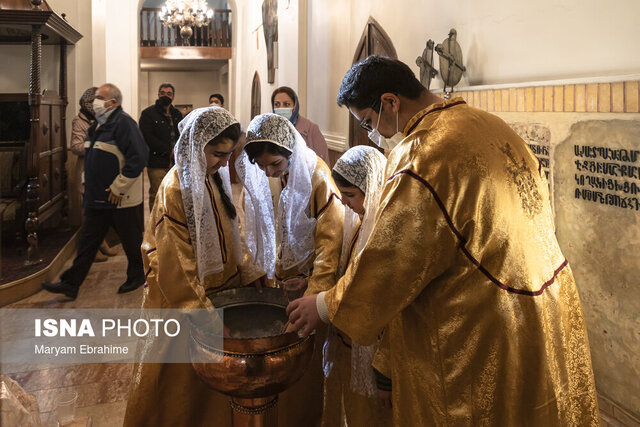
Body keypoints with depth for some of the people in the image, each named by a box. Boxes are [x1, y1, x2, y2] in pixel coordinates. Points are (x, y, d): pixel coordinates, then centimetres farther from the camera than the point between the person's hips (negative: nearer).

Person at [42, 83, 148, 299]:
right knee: (88, 240, 12)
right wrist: (88, 182, 16)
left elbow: (138, 157, -24)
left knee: (131, 240, 8)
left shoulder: (123, 123, -17)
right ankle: (71, 283, 18)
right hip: (97, 197, 9)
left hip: (121, 198, -9)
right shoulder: (98, 124, 13)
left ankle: (137, 276, 28)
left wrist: (118, 187, -21)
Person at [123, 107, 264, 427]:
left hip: (216, 289, 7)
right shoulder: (175, 190, -23)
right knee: (181, 377, 11)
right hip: (181, 297, -7)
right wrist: (202, 314, -21)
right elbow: (176, 266, -22)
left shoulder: (214, 178, 1)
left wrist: (249, 274, 6)